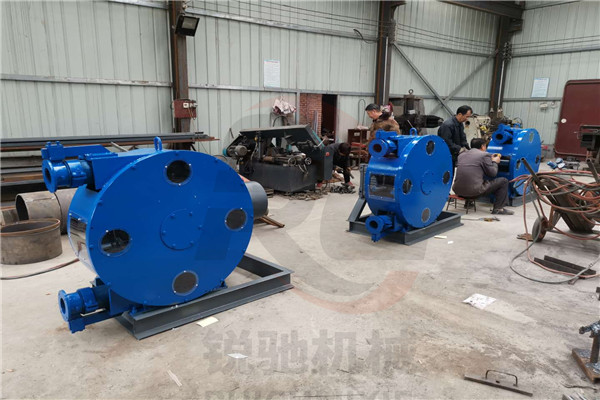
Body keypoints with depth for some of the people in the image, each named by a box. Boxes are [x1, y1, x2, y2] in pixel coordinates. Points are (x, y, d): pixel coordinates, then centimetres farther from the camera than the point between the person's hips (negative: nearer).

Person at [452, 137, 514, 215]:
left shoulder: (462, 154, 17)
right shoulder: (485, 155, -1)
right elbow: (493, 173, 4)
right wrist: (494, 162, 23)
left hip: (458, 190, 7)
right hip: (474, 190, -7)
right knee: (503, 181, 10)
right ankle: (498, 208, 6)